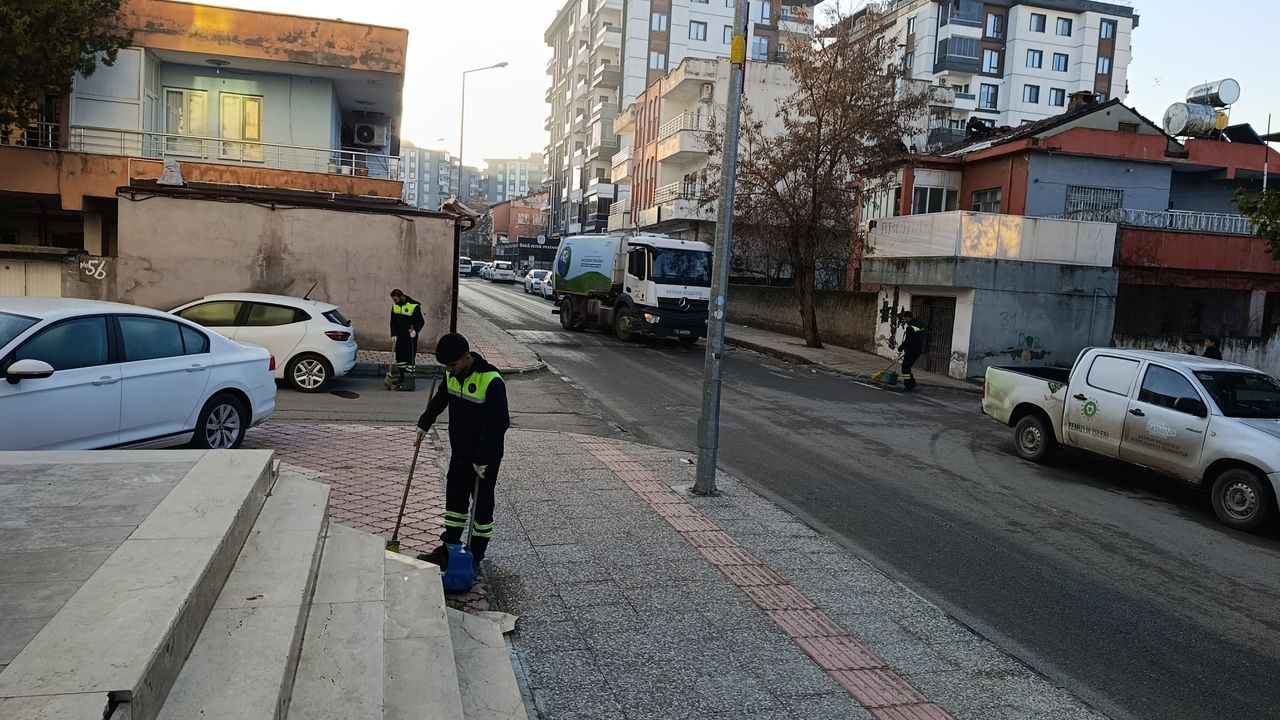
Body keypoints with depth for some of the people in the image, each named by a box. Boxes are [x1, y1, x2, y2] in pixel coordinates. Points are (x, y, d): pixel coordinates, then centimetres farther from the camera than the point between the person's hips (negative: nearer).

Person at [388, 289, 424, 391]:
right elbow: (393, 322, 13)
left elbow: (421, 321, -10)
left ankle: (411, 381, -4)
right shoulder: (395, 306, 6)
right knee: (400, 357, 12)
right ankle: (401, 378, 23)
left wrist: (415, 330, -26)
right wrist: (393, 335, 3)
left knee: (410, 358, -6)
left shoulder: (414, 306, -14)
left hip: (410, 338, -6)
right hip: (399, 337, 7)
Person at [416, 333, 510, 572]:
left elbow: (500, 423, -26)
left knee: (481, 505, 6)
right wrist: (424, 424, 13)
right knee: (454, 498, 16)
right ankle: (449, 549, 29)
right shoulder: (452, 374, -2)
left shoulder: (491, 381, -26)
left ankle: (475, 557, 18)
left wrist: (482, 459, -25)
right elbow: (440, 399, 19)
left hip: (485, 457, -7)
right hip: (460, 452, 8)